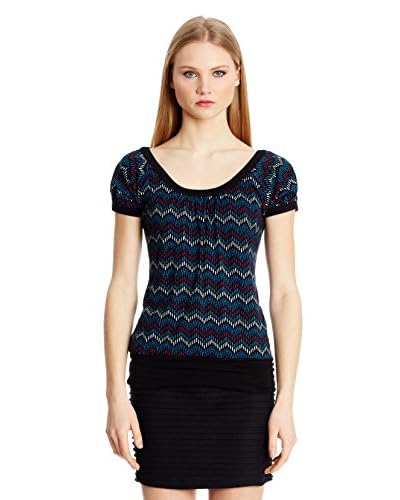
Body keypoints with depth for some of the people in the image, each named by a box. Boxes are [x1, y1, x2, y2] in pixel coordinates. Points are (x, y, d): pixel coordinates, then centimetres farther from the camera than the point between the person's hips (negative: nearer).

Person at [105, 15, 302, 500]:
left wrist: (285, 400, -2)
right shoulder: (138, 169, 3)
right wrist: (116, 394, -1)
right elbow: (123, 286, 4)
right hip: (160, 376, 0)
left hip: (243, 378, 0)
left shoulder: (271, 173, 3)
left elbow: (284, 291, 2)